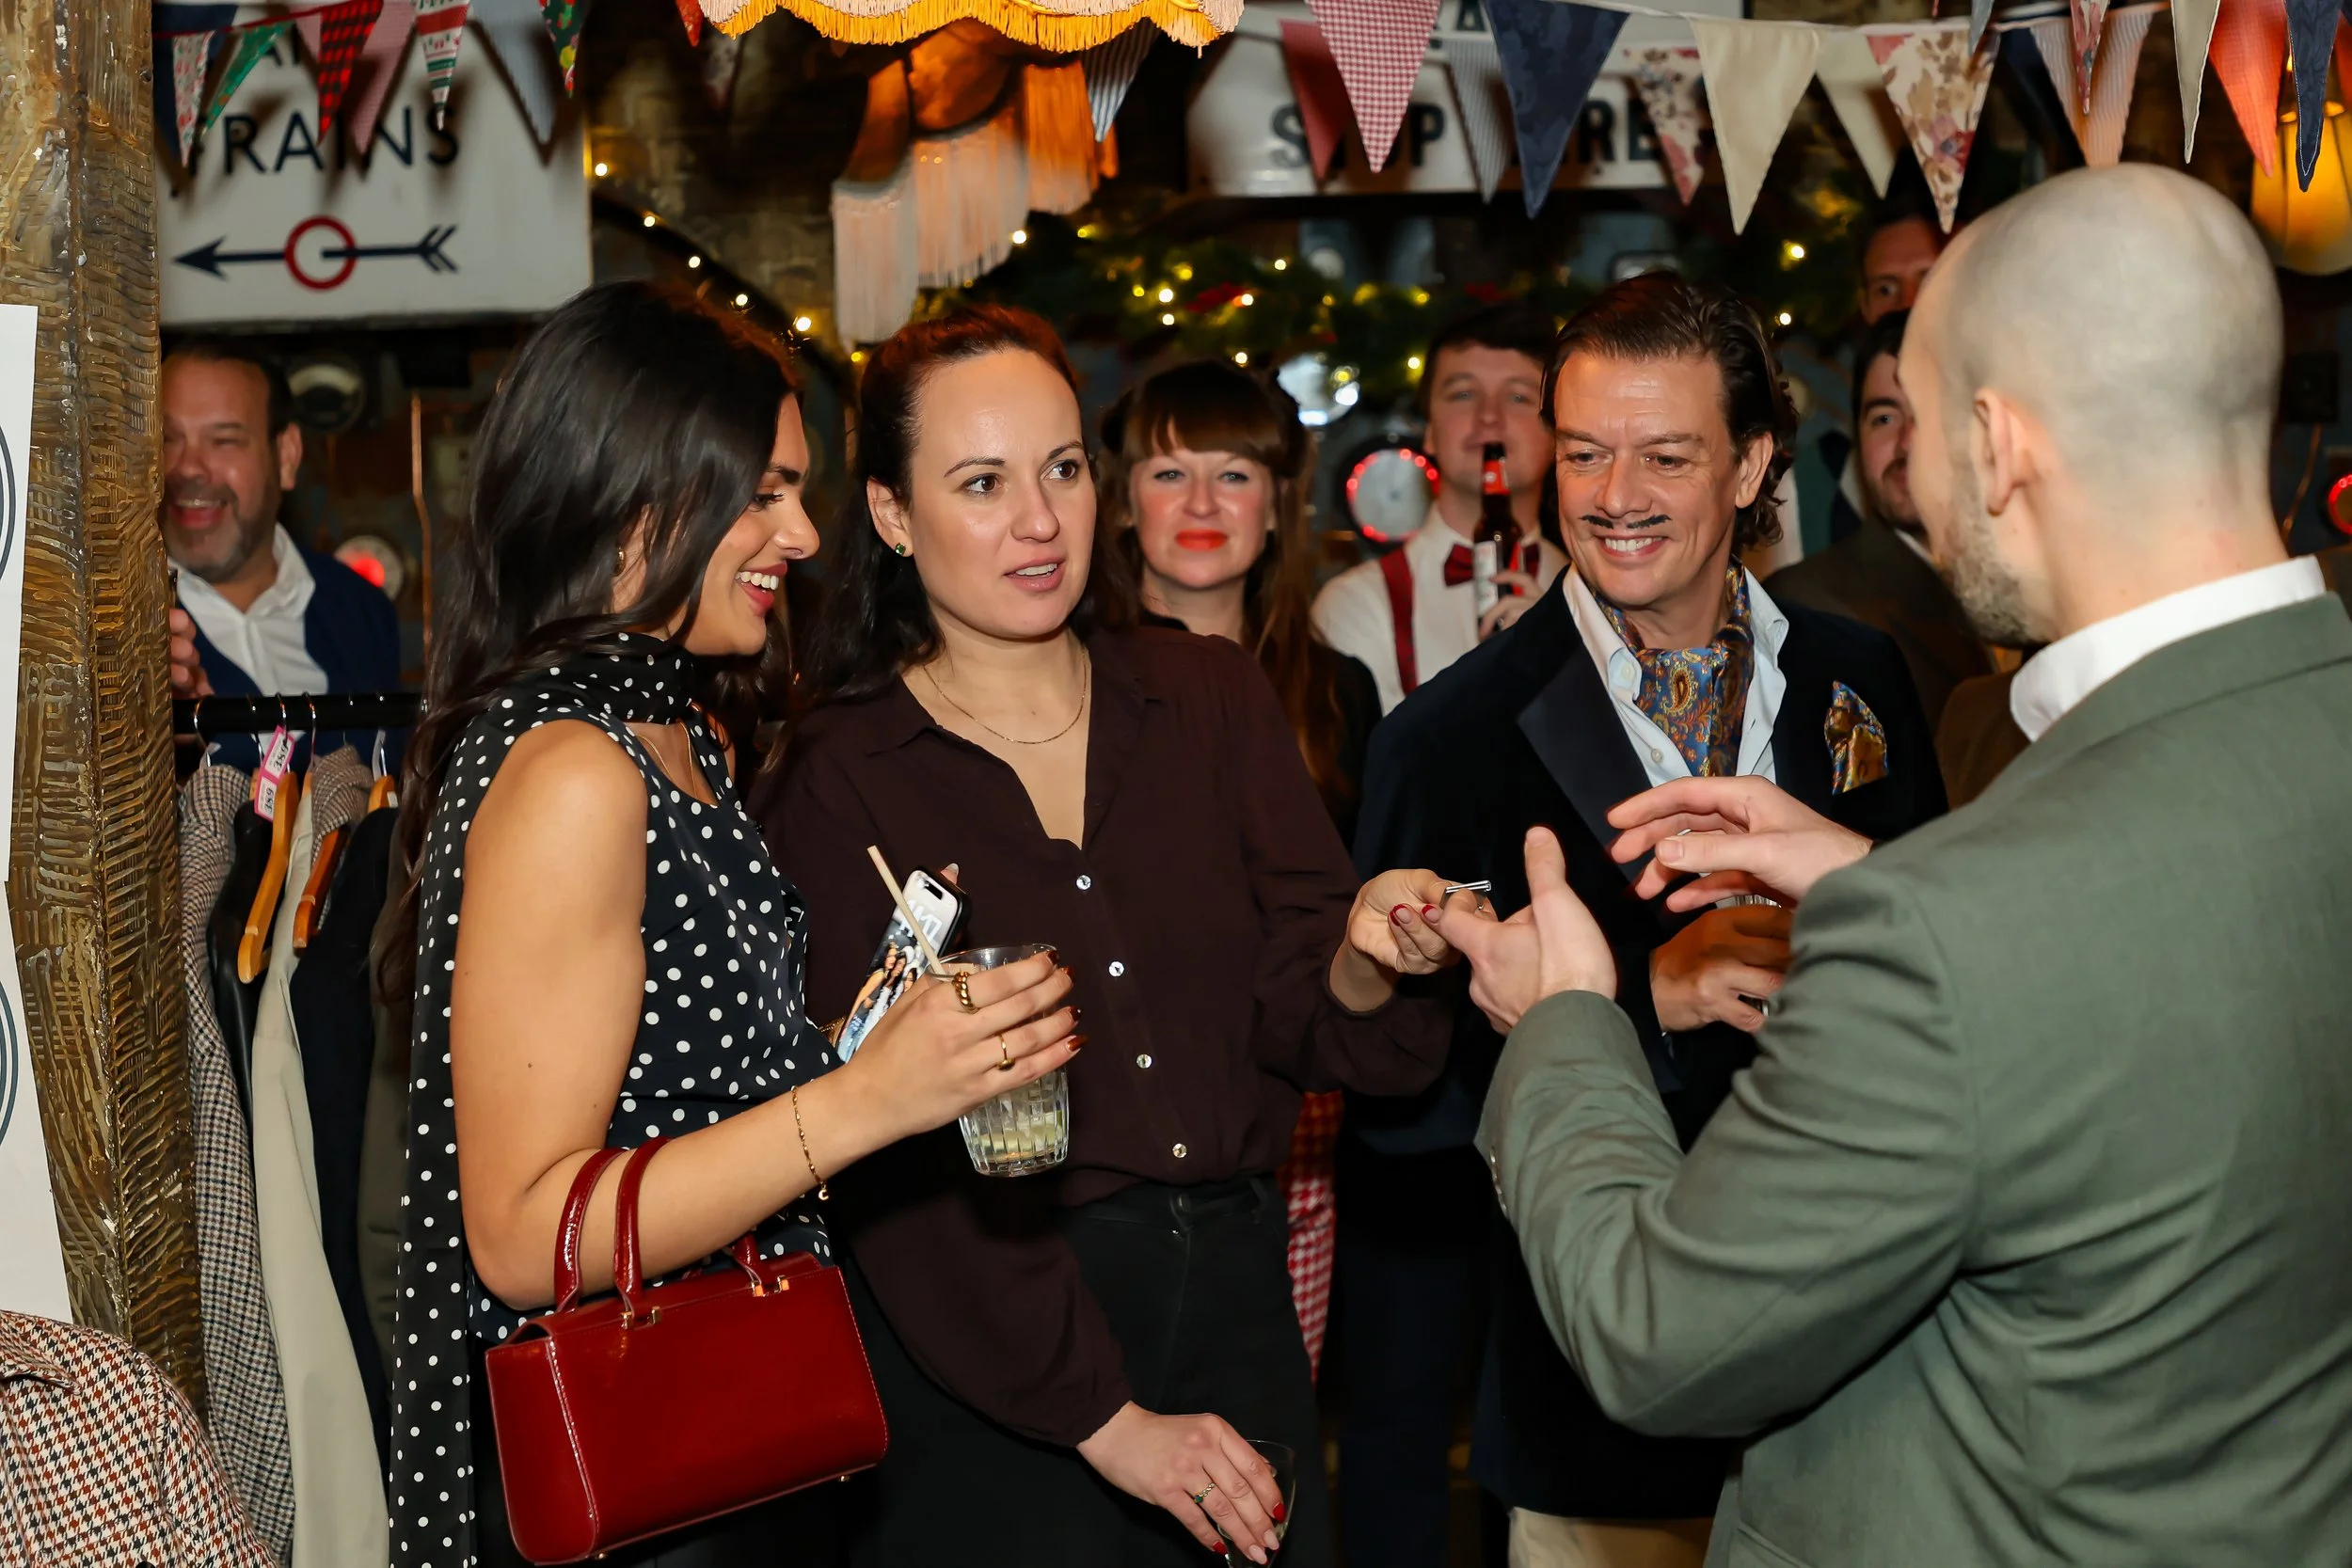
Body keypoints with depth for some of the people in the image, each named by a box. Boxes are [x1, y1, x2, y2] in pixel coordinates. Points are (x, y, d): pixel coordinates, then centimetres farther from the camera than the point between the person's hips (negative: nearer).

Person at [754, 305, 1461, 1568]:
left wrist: (1361, 964, -22)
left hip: (1232, 1300, 3)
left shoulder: (1210, 696, 3)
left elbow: (1294, 1028, 0)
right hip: (986, 1371, -3)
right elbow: (896, 1175, -9)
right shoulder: (834, 781, -7)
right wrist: (1104, 1419, -13)